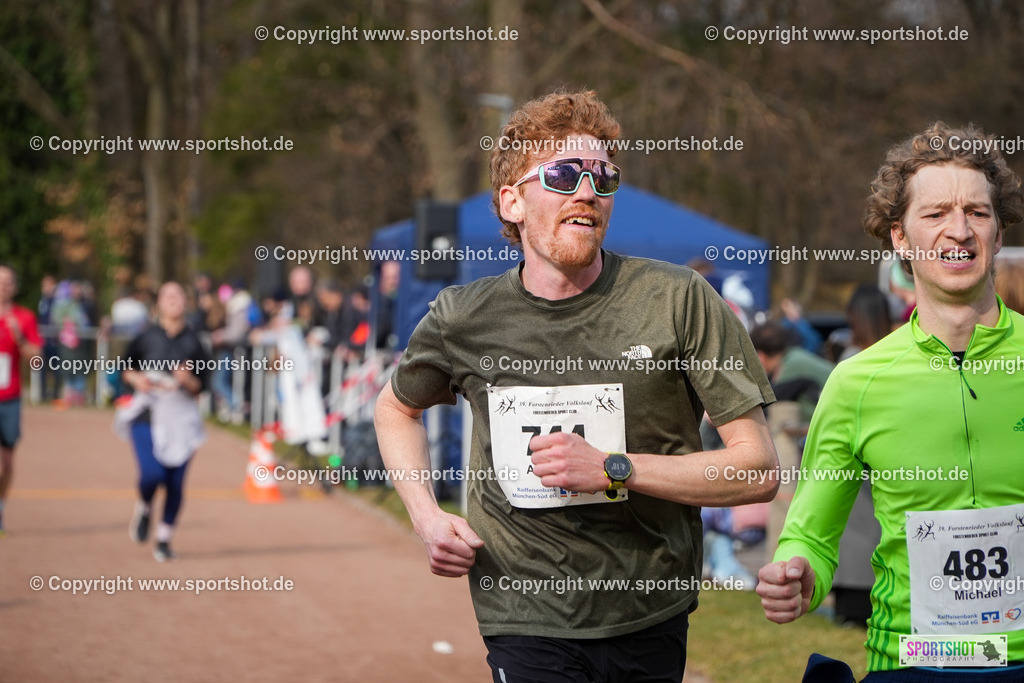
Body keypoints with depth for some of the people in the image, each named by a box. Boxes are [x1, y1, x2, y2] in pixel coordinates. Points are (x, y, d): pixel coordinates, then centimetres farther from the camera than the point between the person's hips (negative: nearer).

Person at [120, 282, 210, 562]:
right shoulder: (146, 336, 1)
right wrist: (136, 379, -7)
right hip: (147, 413, -1)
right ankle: (144, 509, 17)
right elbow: (125, 366, 13)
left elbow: (202, 385, 5)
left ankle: (164, 539, 18)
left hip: (181, 417, 1)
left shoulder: (193, 341, 2)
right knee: (152, 473, -17)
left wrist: (188, 381, -16)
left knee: (176, 482, 1)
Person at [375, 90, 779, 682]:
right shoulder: (464, 320, 1)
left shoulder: (678, 300, -6)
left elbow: (759, 469, -7)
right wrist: (426, 516, 7)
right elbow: (397, 406, 24)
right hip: (529, 624, 0)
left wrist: (613, 469, -17)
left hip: (653, 619, 1)